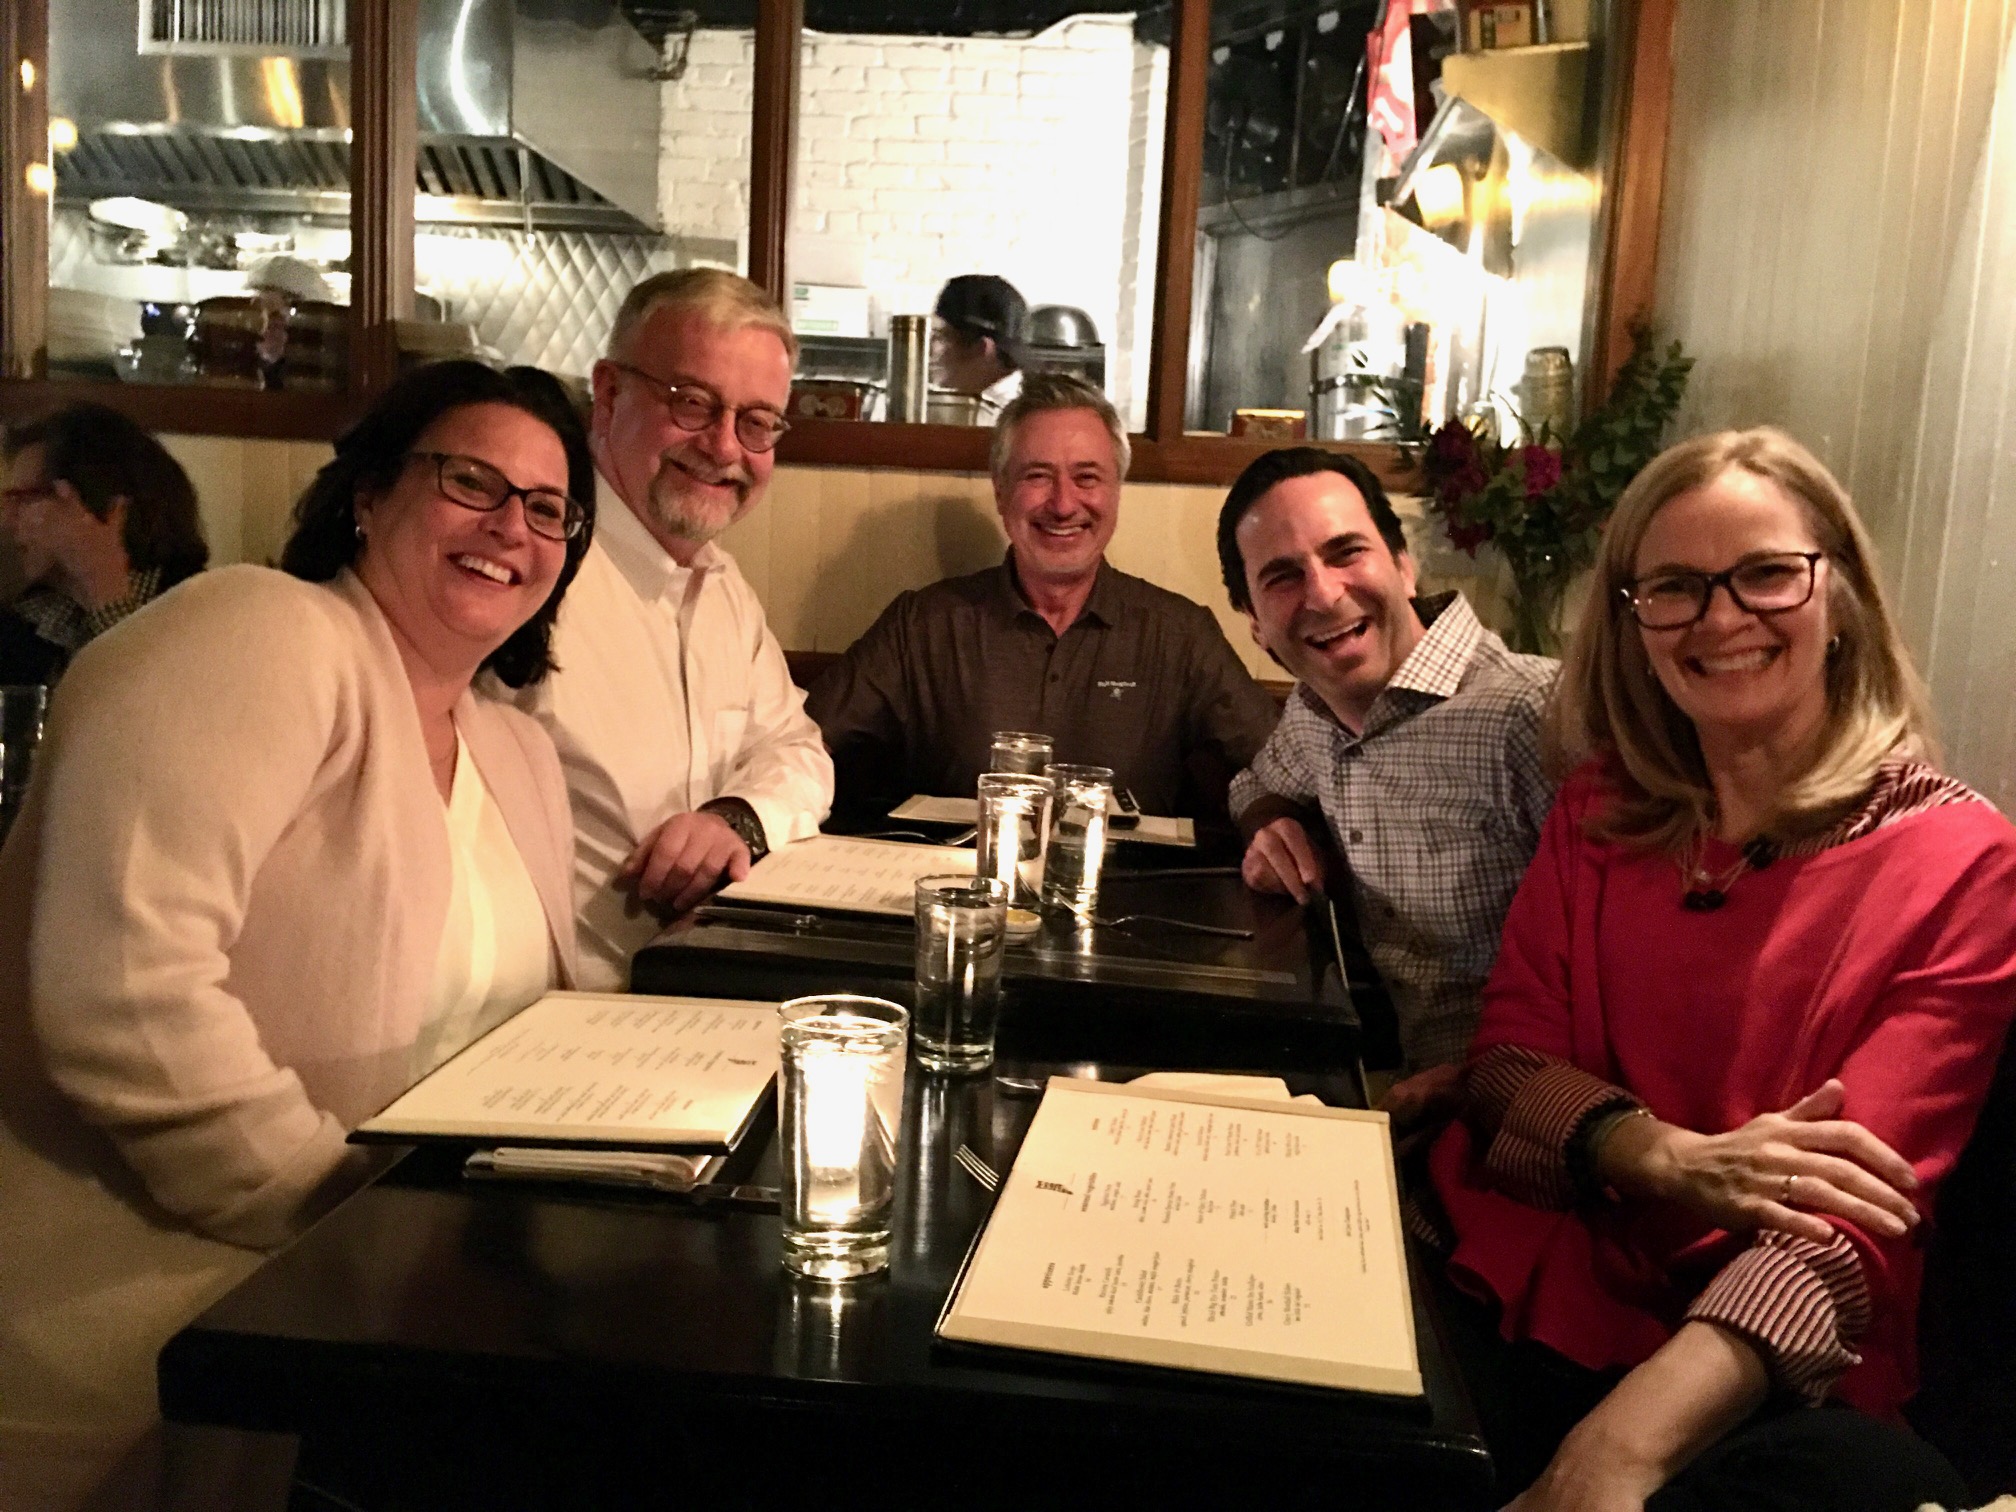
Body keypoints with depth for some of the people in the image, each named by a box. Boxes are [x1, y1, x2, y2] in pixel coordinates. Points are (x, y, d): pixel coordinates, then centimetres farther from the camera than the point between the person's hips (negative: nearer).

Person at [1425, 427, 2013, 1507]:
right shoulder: (1601, 812, 10)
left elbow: (1847, 1219, -13)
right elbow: (1507, 1059, 5)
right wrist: (1669, 1159, -18)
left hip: (1759, 1382, -2)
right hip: (1525, 1297, 2)